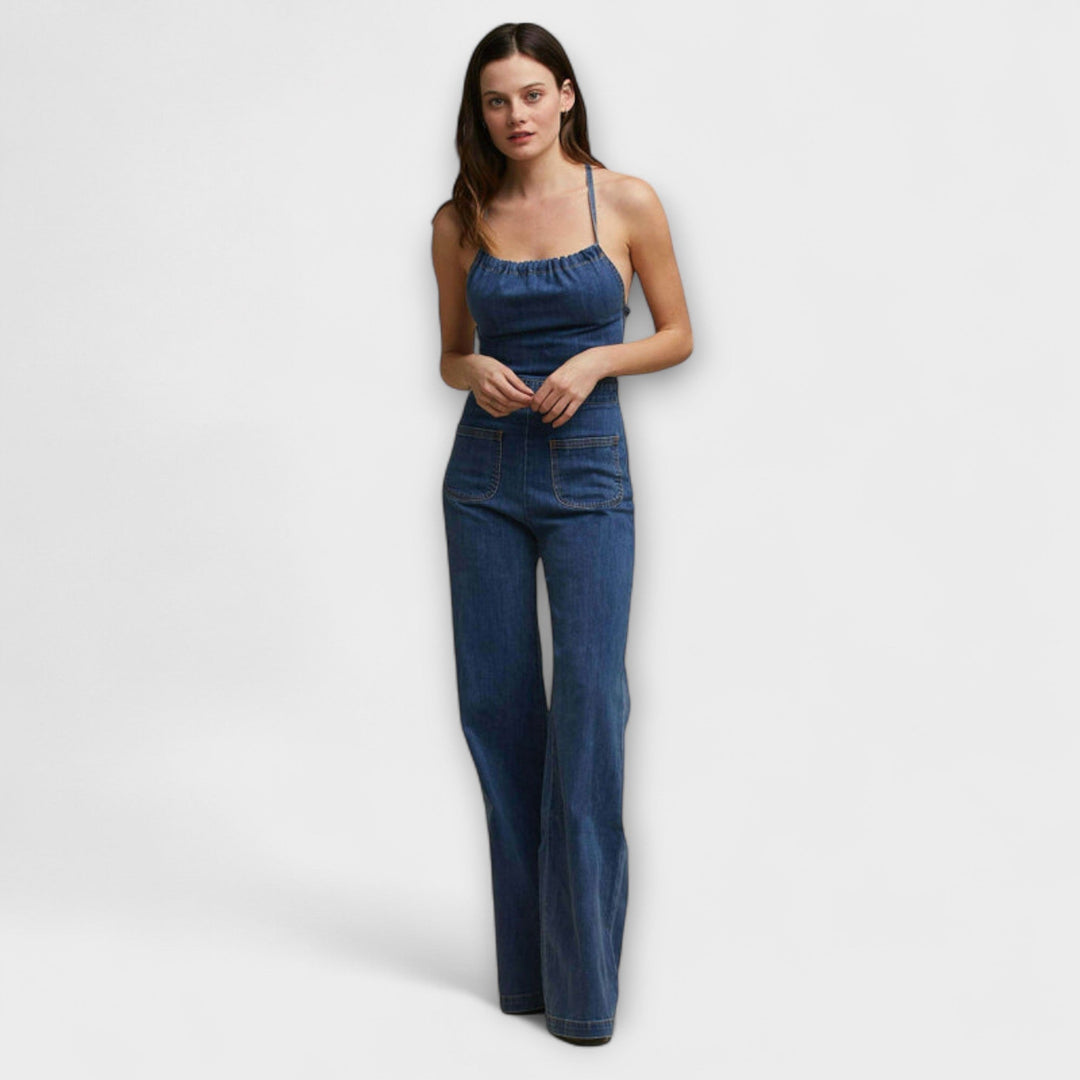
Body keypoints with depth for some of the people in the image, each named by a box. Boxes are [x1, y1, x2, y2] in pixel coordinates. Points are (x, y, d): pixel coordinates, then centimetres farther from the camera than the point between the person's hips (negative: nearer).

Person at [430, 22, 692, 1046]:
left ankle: (584, 976, 1)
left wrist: (597, 359, -12)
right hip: (485, 472, 3)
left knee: (589, 703, -9)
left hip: (588, 472, -3)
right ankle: (523, 961, 17)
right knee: (496, 703, 4)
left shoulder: (626, 202, -1)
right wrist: (476, 372, -9)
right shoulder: (460, 221, 5)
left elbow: (676, 335, 5)